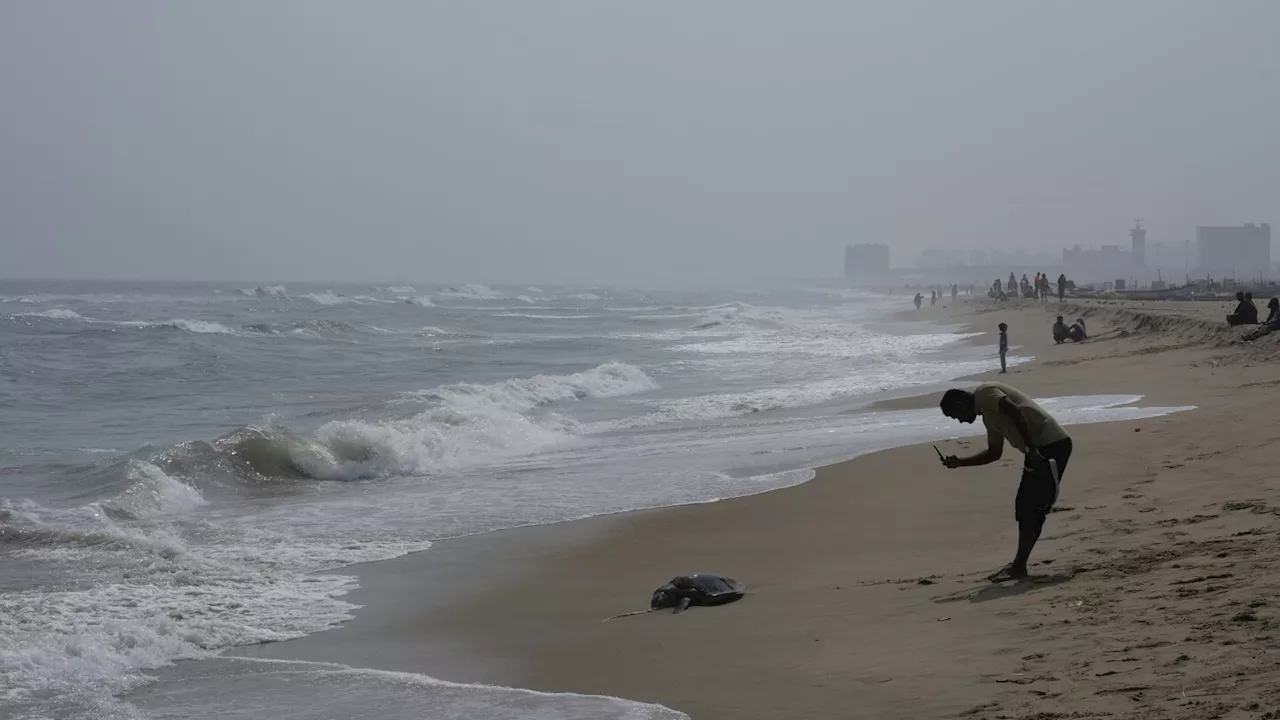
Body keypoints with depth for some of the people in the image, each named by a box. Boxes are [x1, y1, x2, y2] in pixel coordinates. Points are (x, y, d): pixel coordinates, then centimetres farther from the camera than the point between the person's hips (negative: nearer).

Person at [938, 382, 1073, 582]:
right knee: (1024, 507, 13)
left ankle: (1018, 567, -5)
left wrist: (1030, 449, -21)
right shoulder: (987, 415, 23)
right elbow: (994, 453, 30)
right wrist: (959, 462, 25)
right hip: (1039, 449, 10)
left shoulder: (983, 393, -5)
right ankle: (1018, 565, 19)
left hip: (1051, 444, -10)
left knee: (1033, 509, -8)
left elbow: (1016, 412, -20)